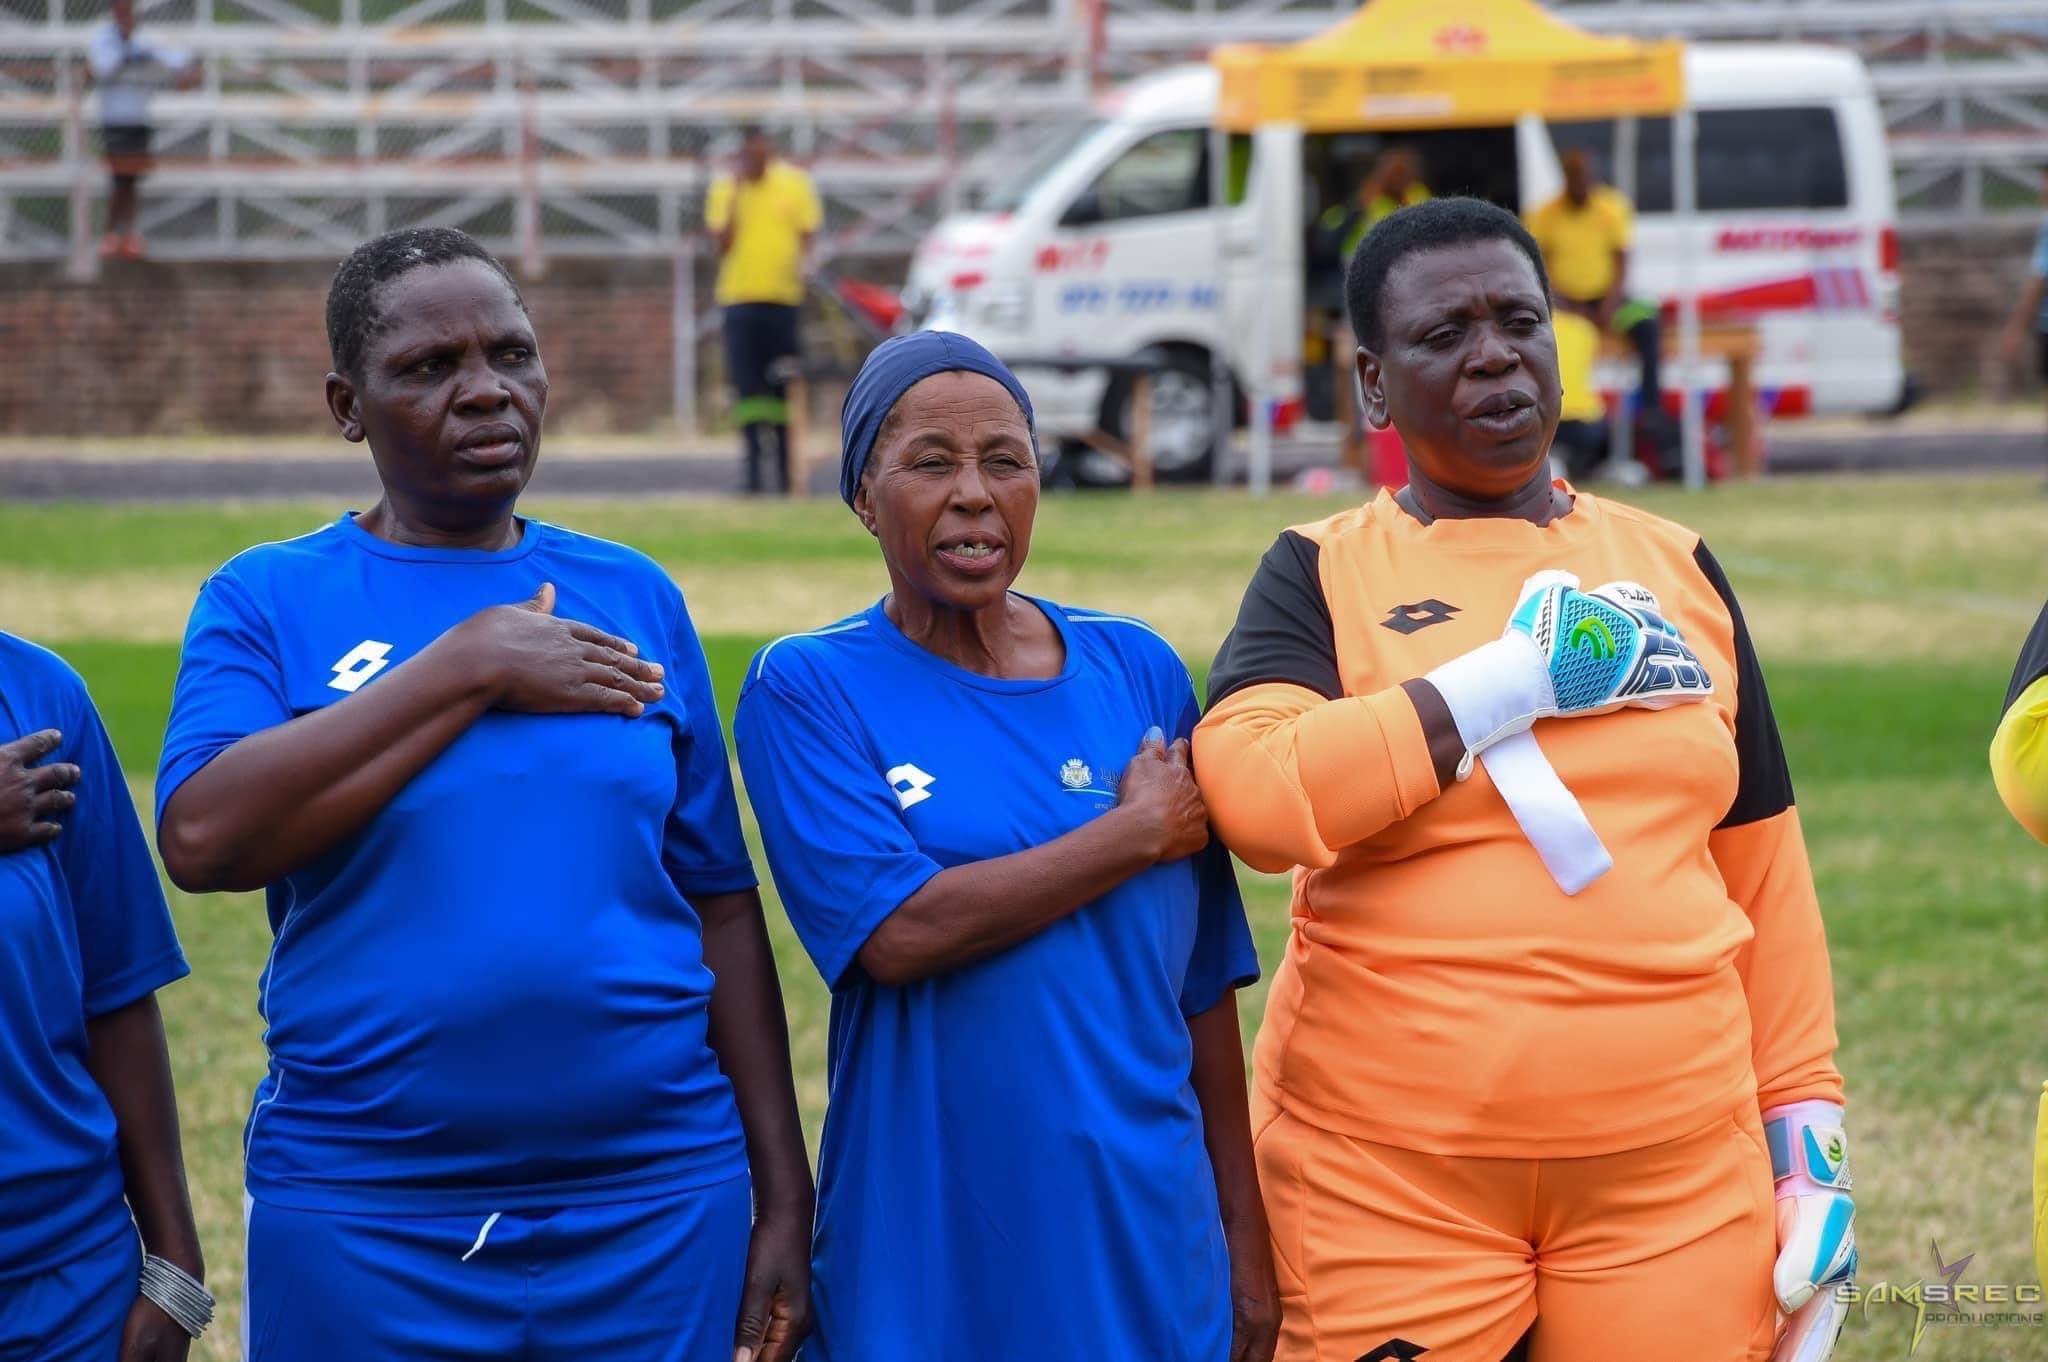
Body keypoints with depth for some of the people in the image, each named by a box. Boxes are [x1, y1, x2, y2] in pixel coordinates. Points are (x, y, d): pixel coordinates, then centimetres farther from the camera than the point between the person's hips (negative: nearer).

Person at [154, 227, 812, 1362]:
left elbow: (719, 906, 9)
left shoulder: (633, 597, 8)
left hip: (657, 1211, 2)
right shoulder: (267, 603, 1)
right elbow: (201, 839, -17)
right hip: (362, 1218, -2)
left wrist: (783, 1203, 5)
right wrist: (470, 665, -14)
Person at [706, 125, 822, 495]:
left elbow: (806, 236, 7)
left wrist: (801, 266, -13)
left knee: (784, 389, 3)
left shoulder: (796, 184, 4)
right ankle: (756, 468, -6)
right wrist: (737, 195, -11)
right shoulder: (724, 190, 3)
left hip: (784, 297, 1)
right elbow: (723, 242, -5)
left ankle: (785, 473, 8)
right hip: (740, 298, 0)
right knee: (748, 390, -6)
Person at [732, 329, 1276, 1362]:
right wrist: (1141, 833, -11)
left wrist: (1245, 1233, 7)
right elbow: (896, 932, -17)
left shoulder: (1138, 671, 7)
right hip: (922, 1269, -3)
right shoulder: (807, 688, -3)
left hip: (1146, 1246, 3)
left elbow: (1204, 978, 9)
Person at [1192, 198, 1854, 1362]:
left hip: (1674, 1171, 3)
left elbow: (1764, 873, 13)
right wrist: (1520, 678, -14)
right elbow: (1257, 798, -17)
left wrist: (1807, 1126, 8)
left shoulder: (1674, 568, 12)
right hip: (1392, 1172, -2)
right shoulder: (1323, 577, 3)